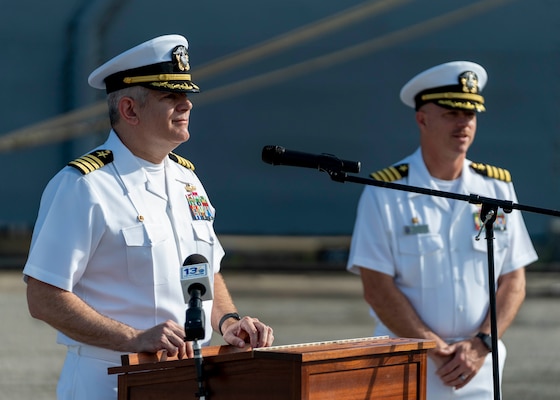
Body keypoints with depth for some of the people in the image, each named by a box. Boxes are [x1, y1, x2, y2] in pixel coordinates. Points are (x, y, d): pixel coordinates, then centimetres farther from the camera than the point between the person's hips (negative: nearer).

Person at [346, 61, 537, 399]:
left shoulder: (498, 187, 8)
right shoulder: (384, 192, -2)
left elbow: (513, 281, 7)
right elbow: (377, 288, -7)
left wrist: (480, 345, -8)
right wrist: (437, 351, -13)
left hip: (481, 370, 3)